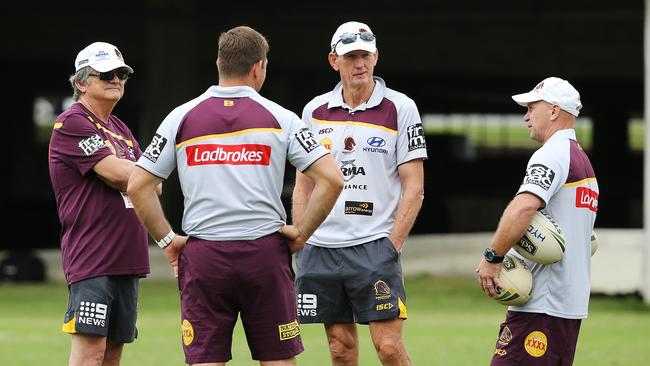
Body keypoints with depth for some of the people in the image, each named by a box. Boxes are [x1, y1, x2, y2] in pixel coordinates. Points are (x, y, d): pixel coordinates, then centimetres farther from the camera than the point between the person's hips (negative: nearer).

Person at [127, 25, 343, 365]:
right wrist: (301, 232, 5)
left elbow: (138, 186, 2)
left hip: (202, 256, 1)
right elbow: (331, 179, -4)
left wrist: (167, 239, 9)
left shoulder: (182, 117, 4)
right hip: (265, 254, -1)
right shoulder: (280, 118, 2)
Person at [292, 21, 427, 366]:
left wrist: (393, 244, -10)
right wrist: (299, 244, 8)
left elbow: (414, 187, -2)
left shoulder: (400, 108, -1)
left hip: (374, 245, -4)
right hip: (320, 247, 4)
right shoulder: (314, 111, 10)